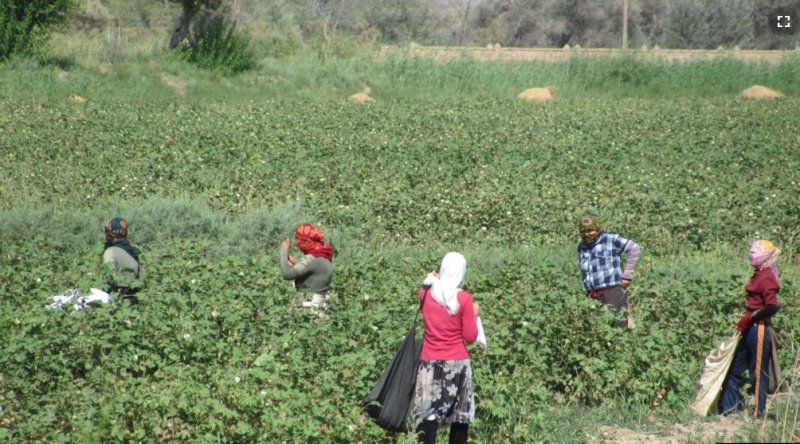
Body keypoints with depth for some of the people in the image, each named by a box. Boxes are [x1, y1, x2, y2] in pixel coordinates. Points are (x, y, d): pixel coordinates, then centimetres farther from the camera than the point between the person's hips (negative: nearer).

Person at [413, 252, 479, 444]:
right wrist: (474, 314, 7)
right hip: (457, 363, -2)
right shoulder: (464, 299, -10)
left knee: (429, 413, -1)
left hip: (430, 363, 2)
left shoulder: (426, 293, -1)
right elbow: (470, 337, -7)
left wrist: (430, 280, 20)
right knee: (460, 415, 11)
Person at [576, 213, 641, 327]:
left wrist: (627, 275, -6)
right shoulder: (581, 247, 17)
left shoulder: (610, 239, -2)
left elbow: (634, 249, -4)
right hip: (594, 295, 6)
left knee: (618, 324, -8)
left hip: (613, 289, -6)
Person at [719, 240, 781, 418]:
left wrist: (750, 318, -20)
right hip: (750, 330, 10)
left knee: (758, 372, -1)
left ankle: (759, 414, 7)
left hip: (759, 330, -10)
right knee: (734, 368, 13)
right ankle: (729, 409, 21)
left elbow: (772, 306, -24)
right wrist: (745, 321, 11)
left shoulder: (766, 277, -15)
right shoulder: (759, 275, 13)